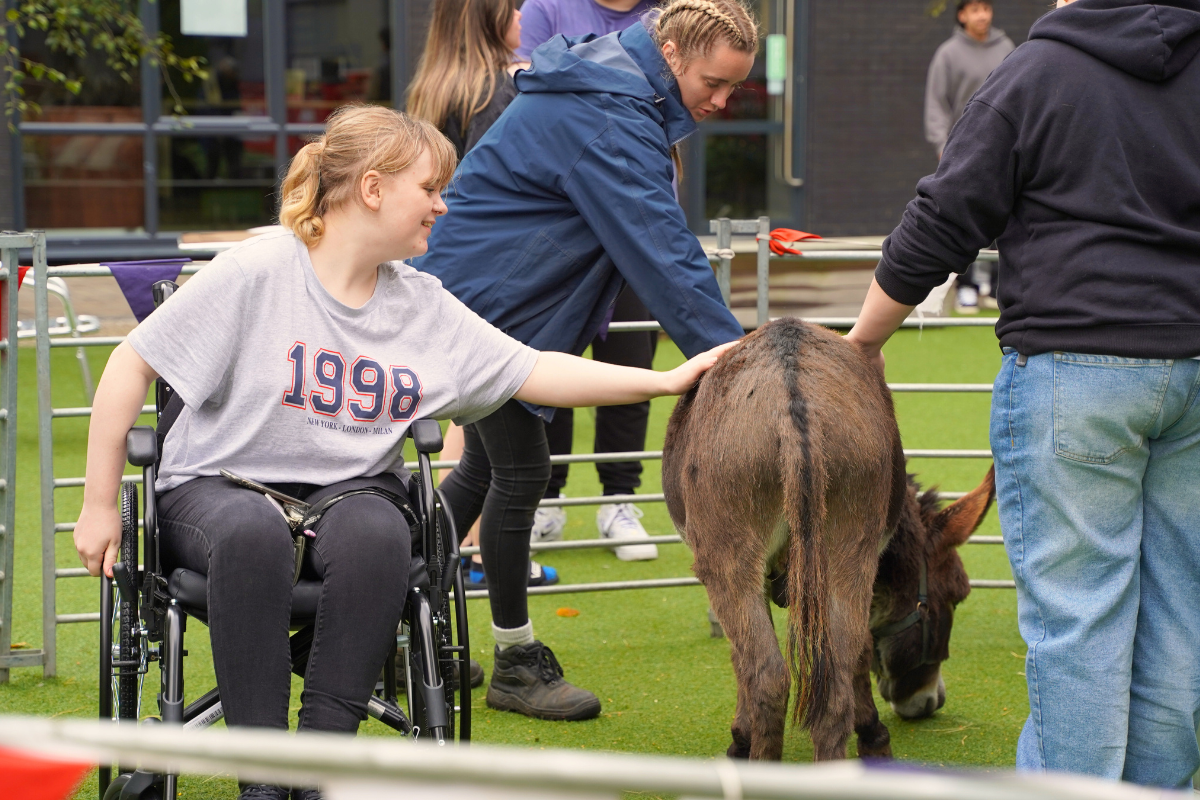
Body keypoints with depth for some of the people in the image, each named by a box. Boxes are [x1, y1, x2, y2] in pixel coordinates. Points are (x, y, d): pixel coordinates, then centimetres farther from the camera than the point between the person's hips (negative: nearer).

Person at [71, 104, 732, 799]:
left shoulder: (425, 307, 6)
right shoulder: (257, 272, -10)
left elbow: (533, 373, 8)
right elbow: (135, 364, -8)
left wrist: (665, 381, 1)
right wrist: (100, 505, -7)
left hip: (348, 490, 4)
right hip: (219, 486, -3)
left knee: (378, 535, -33)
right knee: (252, 534, -39)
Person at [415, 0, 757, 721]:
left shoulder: (615, 88, 8)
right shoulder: (612, 121, -26)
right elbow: (663, 254, -30)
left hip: (479, 289, 11)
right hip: (482, 299, -11)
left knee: (488, 465, 17)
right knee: (520, 471, -5)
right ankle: (517, 667, 6)